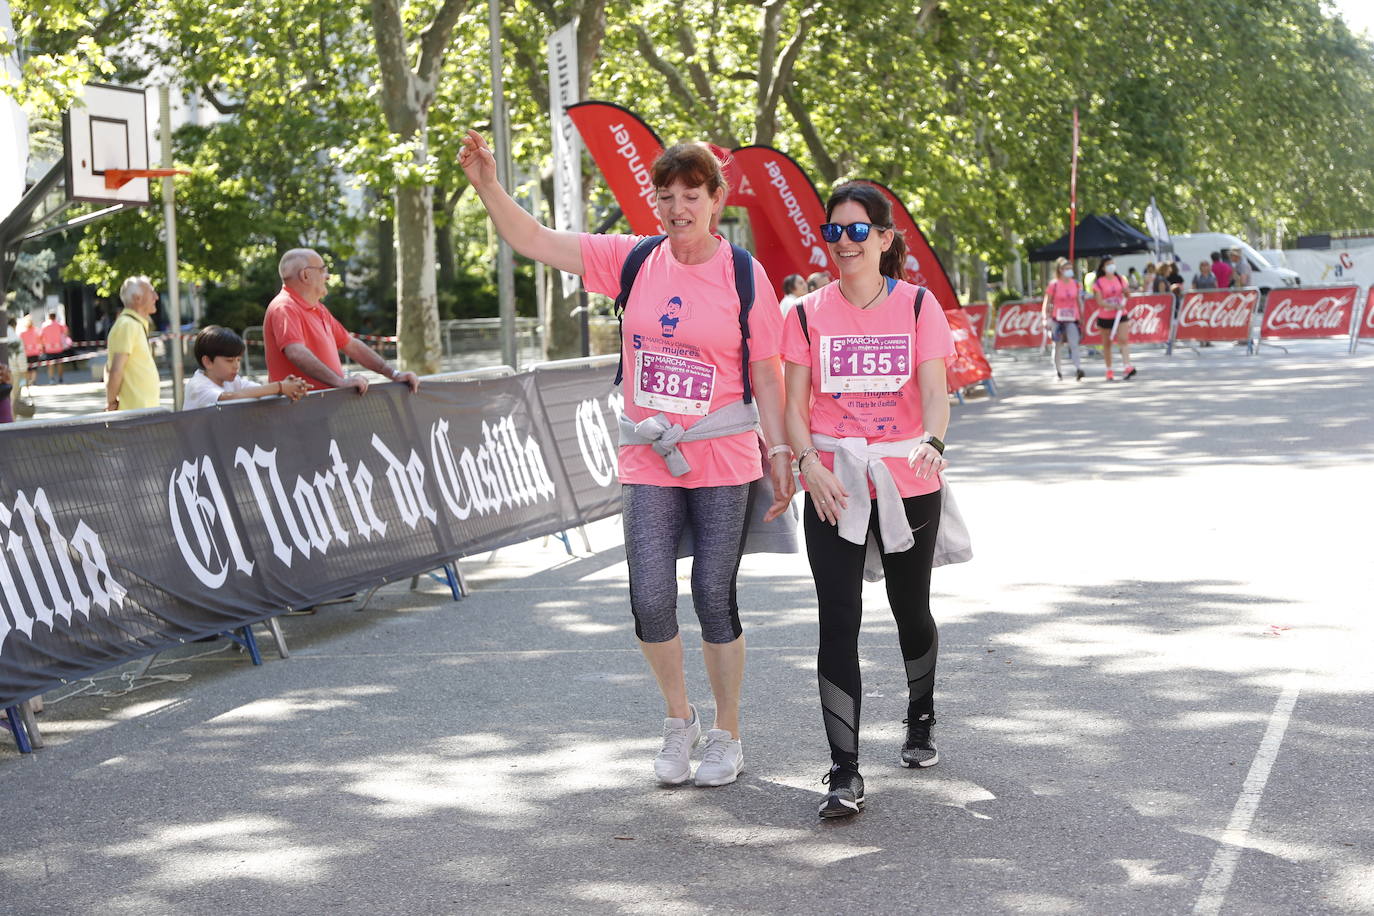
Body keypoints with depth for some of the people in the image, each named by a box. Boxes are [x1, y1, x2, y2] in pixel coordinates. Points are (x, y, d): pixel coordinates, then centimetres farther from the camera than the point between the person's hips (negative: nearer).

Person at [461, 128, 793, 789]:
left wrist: (779, 450, -5)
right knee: (650, 599, -3)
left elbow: (764, 371, 0)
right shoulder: (632, 261, 2)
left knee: (715, 599, 4)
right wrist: (488, 185, -14)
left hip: (723, 463, -2)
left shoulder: (744, 275, -3)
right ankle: (679, 720, 21)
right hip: (647, 463, 2)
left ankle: (727, 735, 21)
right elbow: (533, 240, 0)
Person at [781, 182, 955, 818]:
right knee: (838, 621, -9)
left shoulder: (917, 306, -1)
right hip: (833, 486, 0)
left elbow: (934, 389, -11)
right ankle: (844, 773, -10)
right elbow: (795, 404, 2)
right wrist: (808, 462, -15)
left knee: (911, 609, 15)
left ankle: (920, 721, 42)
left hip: (908, 481, 0)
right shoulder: (808, 314, 2)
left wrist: (933, 443, -31)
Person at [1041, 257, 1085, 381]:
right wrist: (1046, 319, -10)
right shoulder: (1054, 285, -5)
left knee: (1074, 344, -15)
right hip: (1057, 319, -1)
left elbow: (1079, 301, 15)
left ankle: (1078, 369, -26)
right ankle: (1058, 372, 21)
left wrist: (1082, 318, 15)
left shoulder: (1075, 284, 6)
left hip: (1072, 319, 2)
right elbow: (1046, 303, -3)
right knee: (1058, 346, 9)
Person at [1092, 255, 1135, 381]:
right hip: (1105, 317, -2)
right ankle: (1109, 371, 17)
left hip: (1121, 315, 2)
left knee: (1124, 339, -15)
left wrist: (1126, 291, -9)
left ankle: (1128, 367, -24)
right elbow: (1100, 302, -13)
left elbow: (1127, 295, 15)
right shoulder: (1098, 283, -4)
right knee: (1107, 344, 6)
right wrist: (1115, 306, -25)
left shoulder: (1120, 279, 8)